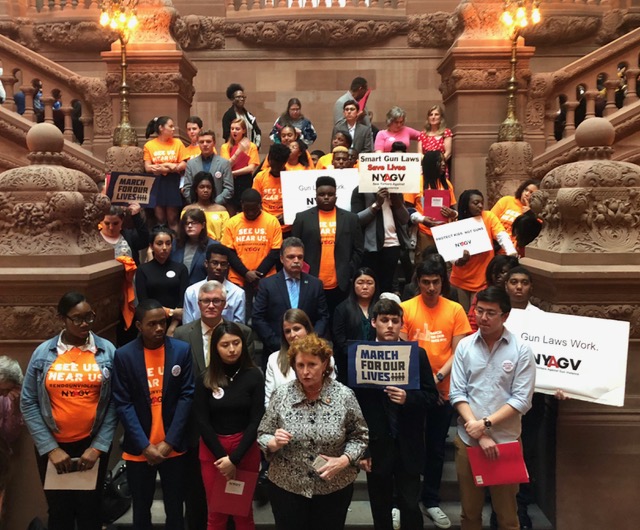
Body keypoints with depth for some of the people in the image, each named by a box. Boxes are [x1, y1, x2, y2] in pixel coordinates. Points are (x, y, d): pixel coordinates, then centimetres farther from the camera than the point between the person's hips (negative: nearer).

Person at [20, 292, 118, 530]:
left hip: (92, 445, 0)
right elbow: (28, 404, -3)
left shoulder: (107, 351, -5)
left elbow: (114, 403, -5)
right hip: (53, 446, 1)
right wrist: (50, 448, -7)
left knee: (90, 510, 13)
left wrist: (98, 447, -9)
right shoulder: (43, 353, -4)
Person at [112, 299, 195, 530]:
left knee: (175, 510, 13)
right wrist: (145, 446, -12)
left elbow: (187, 396, -6)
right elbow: (123, 404, -8)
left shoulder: (182, 350, -6)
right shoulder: (123, 355, -8)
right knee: (141, 510, 17)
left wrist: (169, 442, -10)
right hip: (138, 450, 0)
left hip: (173, 448, 0)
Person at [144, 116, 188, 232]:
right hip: (156, 183, 0)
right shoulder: (149, 145, 2)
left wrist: (160, 167, -11)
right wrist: (169, 166, -13)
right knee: (159, 219, 3)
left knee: (172, 219, 3)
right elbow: (148, 168, -4)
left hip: (173, 183, 0)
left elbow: (184, 165, -2)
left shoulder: (177, 143, 4)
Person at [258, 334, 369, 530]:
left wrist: (344, 460, -16)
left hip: (334, 488, 0)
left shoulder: (344, 395, -10)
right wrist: (275, 443, -21)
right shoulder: (281, 395, -8)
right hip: (286, 487, 0)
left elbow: (359, 436, 0)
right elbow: (262, 436, -1)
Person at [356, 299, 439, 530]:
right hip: (376, 446, 0)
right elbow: (354, 404, -8)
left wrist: (408, 398, -20)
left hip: (408, 446, 0)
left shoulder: (417, 354, -1)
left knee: (410, 506, 8)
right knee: (380, 509, 15)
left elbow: (431, 395, 0)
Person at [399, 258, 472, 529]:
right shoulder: (405, 308, -7)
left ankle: (431, 501, 30)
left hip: (443, 391, 2)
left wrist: (438, 377, -17)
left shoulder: (455, 310, -2)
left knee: (436, 449, 14)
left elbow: (458, 351, -3)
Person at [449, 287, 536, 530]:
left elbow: (522, 399, -9)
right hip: (467, 439, 2)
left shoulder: (521, 349, -6)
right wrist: (480, 434, -11)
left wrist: (486, 423, -15)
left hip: (505, 440, -2)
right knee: (469, 510, 14)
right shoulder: (464, 346, -1)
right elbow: (457, 393, -3)